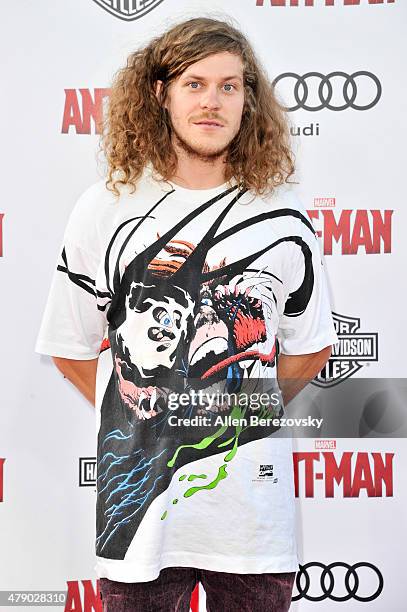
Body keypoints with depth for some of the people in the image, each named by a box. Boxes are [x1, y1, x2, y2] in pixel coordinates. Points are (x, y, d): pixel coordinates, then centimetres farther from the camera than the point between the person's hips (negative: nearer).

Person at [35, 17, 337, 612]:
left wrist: (245, 410, 7)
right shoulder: (105, 209, -1)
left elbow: (311, 348, 10)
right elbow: (73, 349, 5)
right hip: (139, 499, 0)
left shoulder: (283, 217, 1)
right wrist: (142, 416, 5)